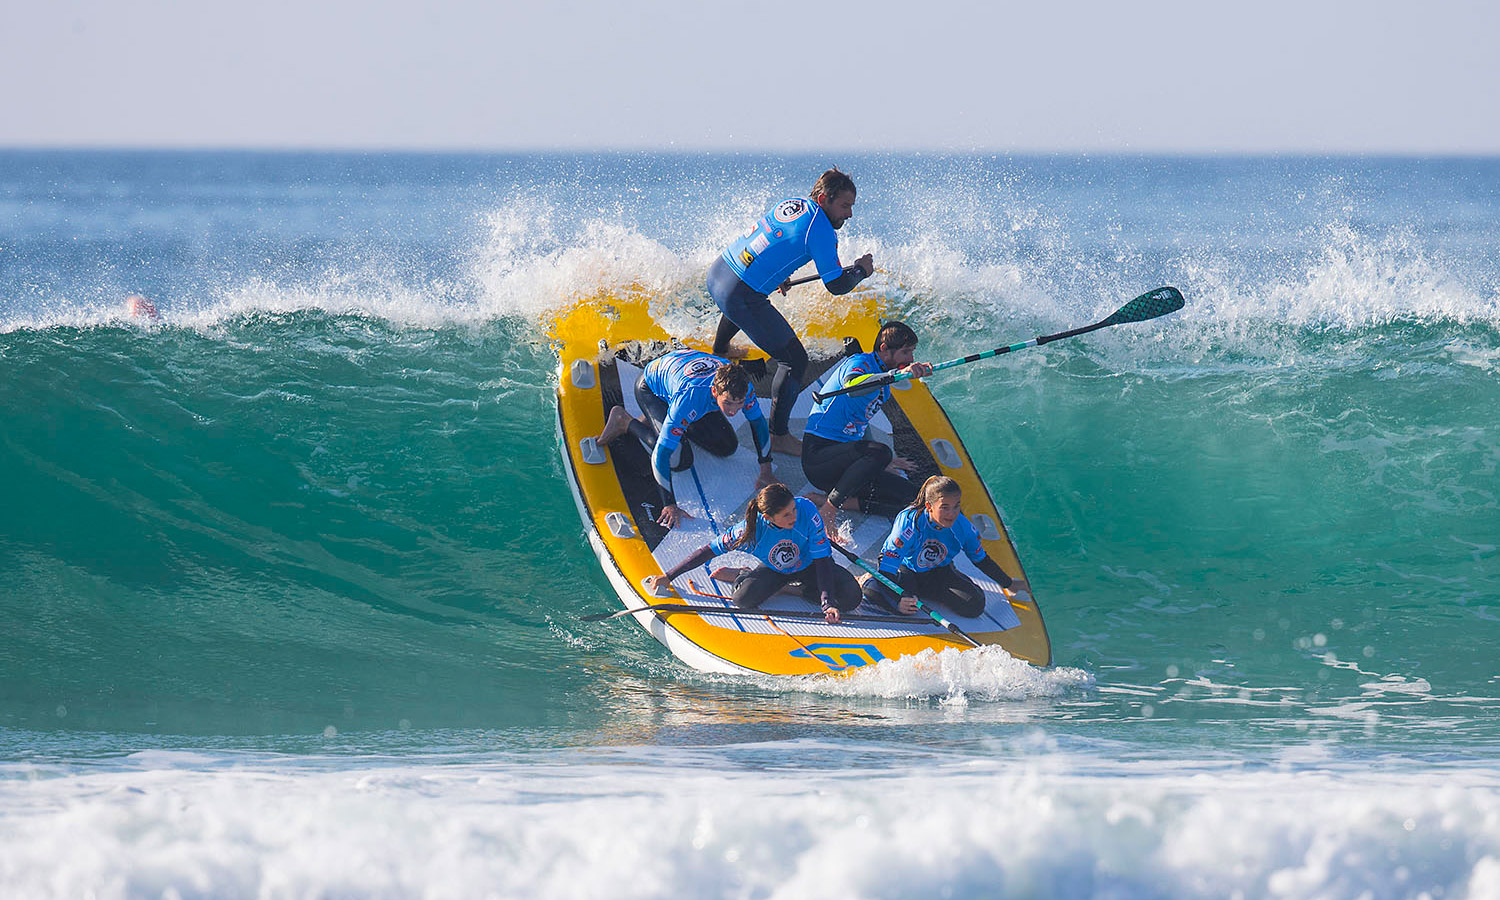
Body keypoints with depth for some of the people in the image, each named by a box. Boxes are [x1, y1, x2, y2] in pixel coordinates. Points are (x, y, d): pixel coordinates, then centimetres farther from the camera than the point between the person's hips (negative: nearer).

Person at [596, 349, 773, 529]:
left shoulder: (742, 387, -33)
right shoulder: (690, 397, -47)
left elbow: (757, 421, -10)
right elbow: (662, 452, -43)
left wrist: (766, 472, -10)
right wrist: (670, 506, -44)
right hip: (651, 387, -6)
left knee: (727, 447, 1)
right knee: (680, 461, -18)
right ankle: (624, 422, 4)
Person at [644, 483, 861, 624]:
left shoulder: (806, 510, -33)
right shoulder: (751, 530, -31)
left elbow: (822, 560, -28)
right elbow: (709, 551, -18)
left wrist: (828, 604, -38)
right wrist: (668, 576, -16)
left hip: (808, 567, 0)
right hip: (773, 570, 0)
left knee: (850, 597, -24)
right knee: (744, 598, -31)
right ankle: (743, 576, 5)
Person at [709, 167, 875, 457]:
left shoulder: (791, 203, 10)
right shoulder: (820, 230, -15)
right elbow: (836, 286, -12)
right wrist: (860, 270, 7)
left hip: (717, 270, 9)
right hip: (741, 297, -9)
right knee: (794, 360, -2)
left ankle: (718, 353, 76)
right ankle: (779, 436, 1)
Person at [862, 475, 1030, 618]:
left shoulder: (963, 527, -18)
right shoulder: (910, 521, -32)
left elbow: (982, 560, 3)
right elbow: (888, 562, -32)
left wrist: (1009, 584, 13)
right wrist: (898, 600, -45)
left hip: (939, 573, 4)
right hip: (905, 571, -4)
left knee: (975, 605, -21)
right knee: (872, 590, -37)